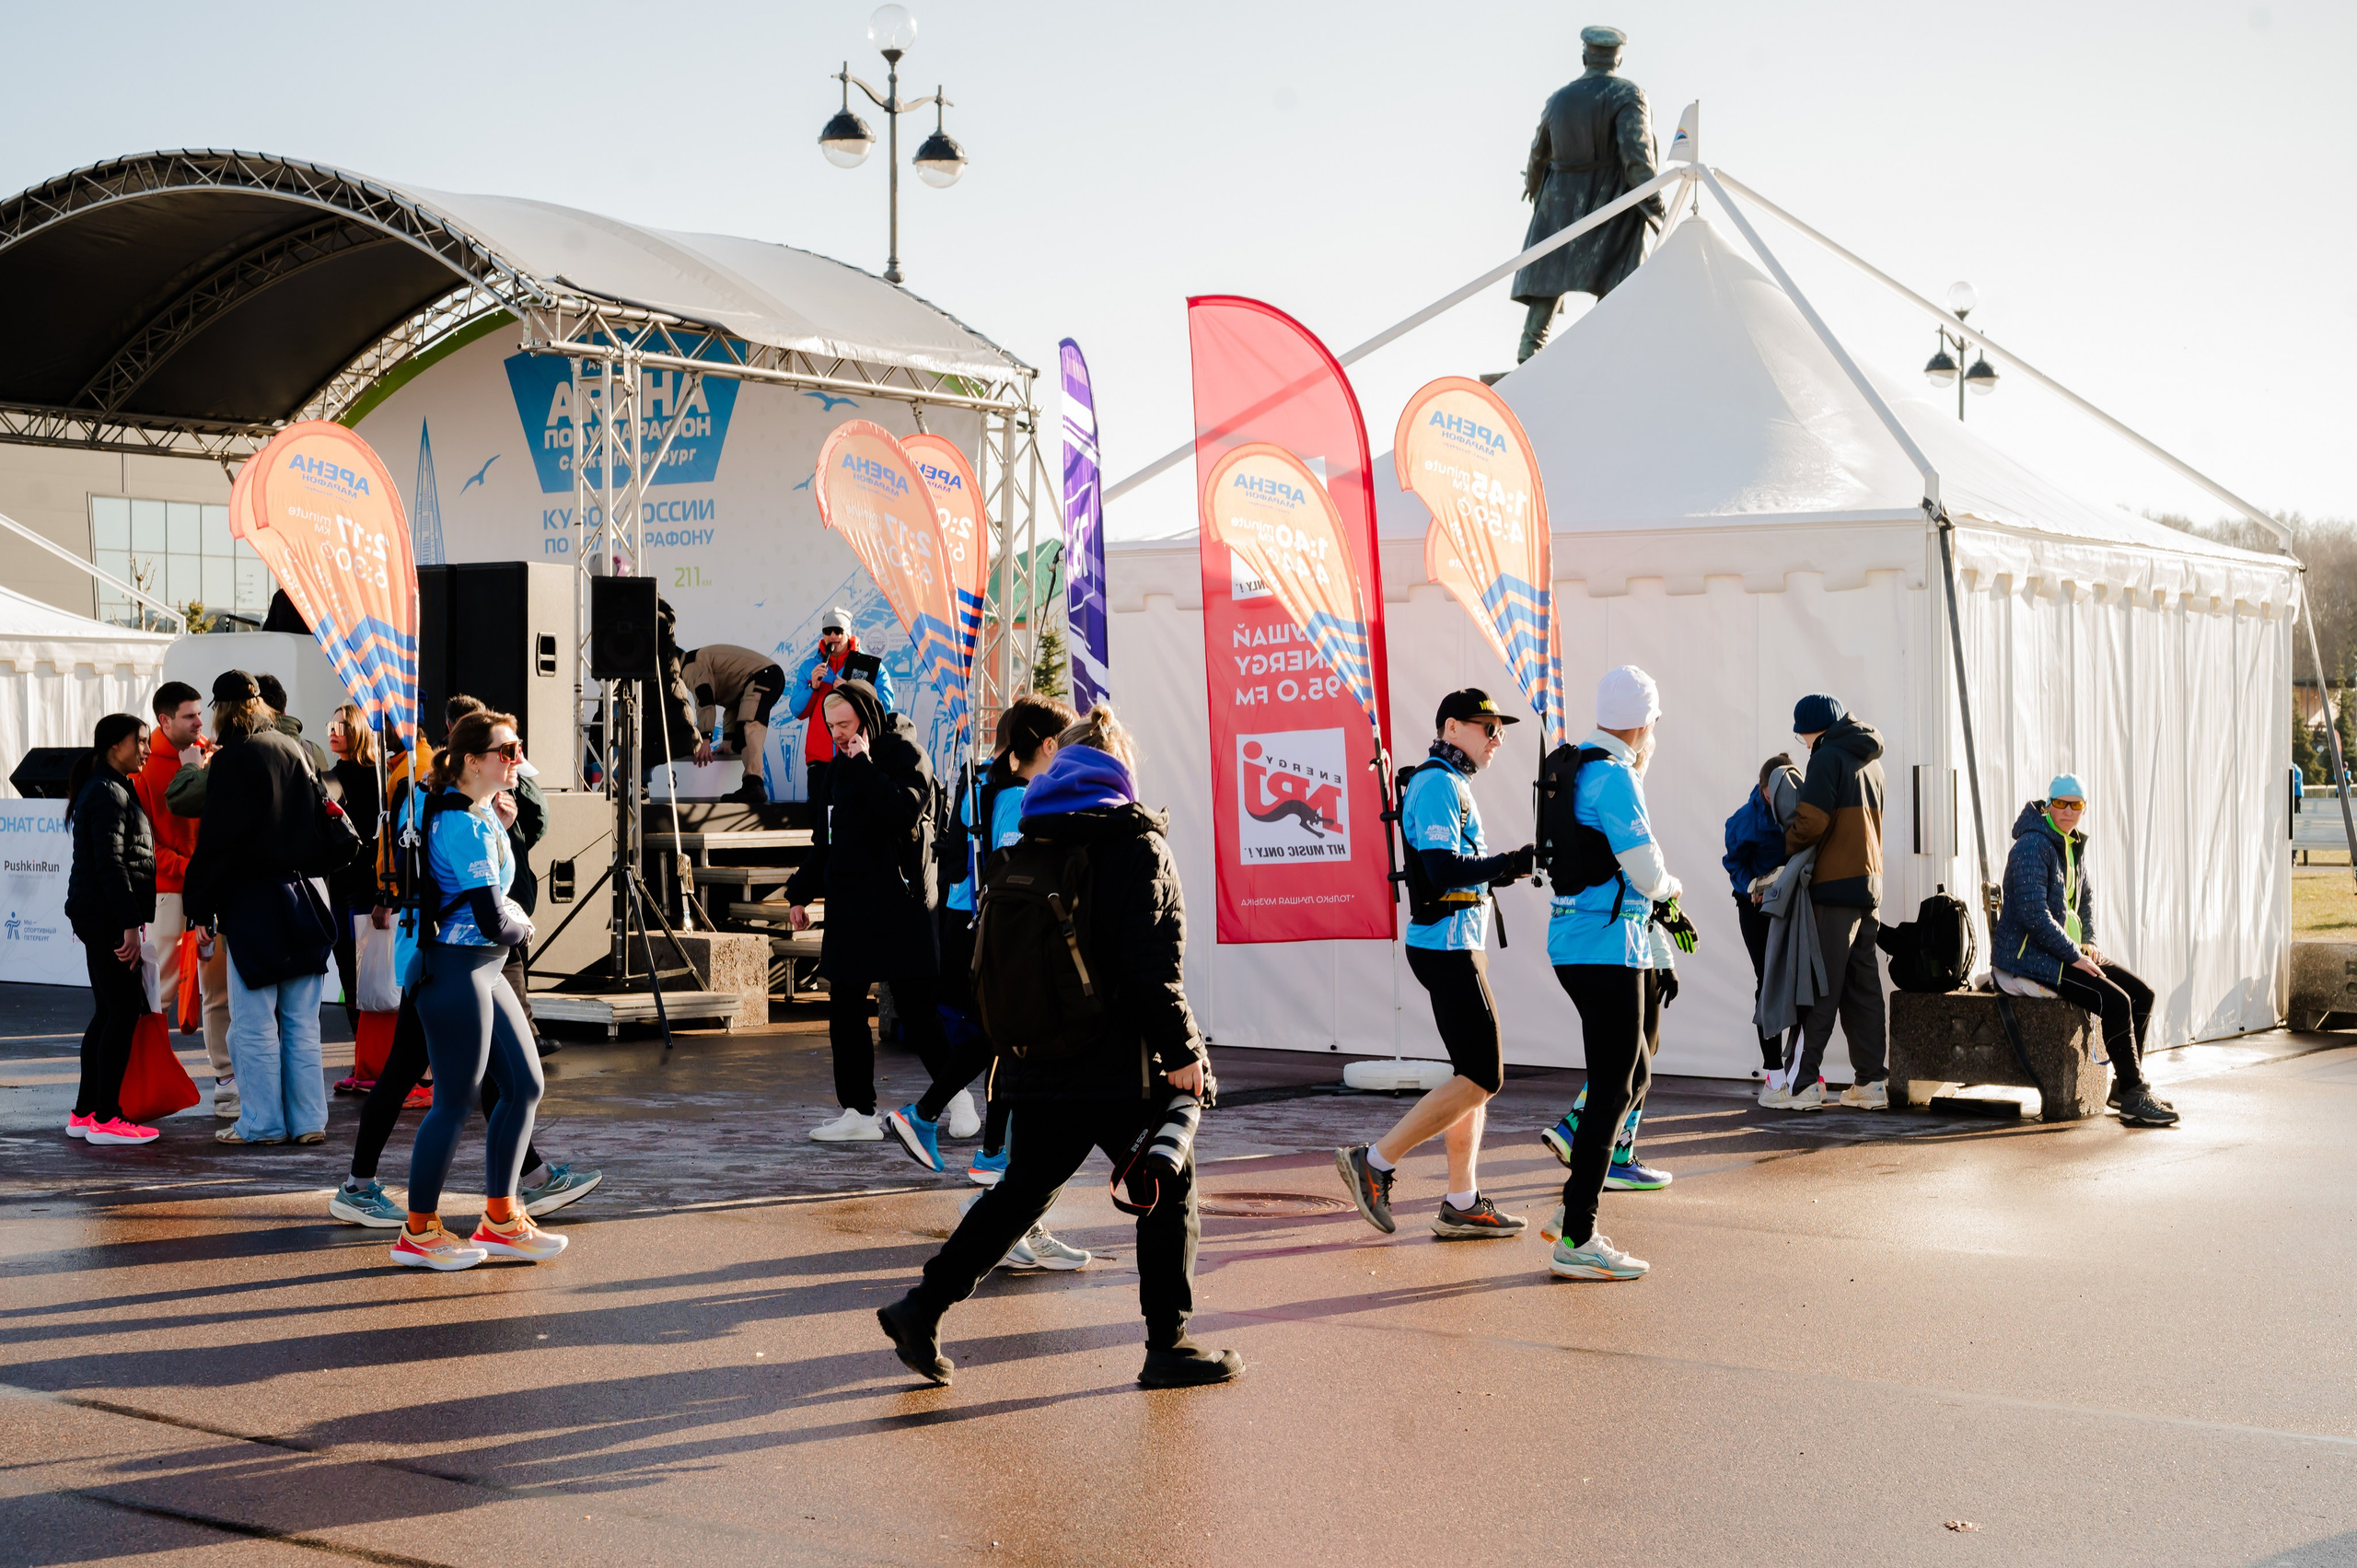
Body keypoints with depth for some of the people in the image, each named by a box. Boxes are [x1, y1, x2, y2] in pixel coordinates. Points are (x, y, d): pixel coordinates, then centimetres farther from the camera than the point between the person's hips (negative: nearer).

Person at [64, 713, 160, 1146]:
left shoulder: (113, 789, 20)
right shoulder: (108, 793, -13)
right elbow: (110, 863, -20)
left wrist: (130, 920, 20)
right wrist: (129, 924, -22)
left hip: (98, 916, 11)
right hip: (106, 915, -11)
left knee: (109, 1012, 12)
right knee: (124, 1011, -9)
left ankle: (84, 1113, 15)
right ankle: (105, 1118, -7)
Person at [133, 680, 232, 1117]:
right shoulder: (143, 766, -5)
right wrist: (188, 868, -16)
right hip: (169, 889, -4)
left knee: (219, 988, 6)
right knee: (163, 988, -1)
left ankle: (228, 1083, 9)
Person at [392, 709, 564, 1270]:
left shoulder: (478, 813, 12)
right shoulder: (468, 826, -19)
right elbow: (494, 922, -21)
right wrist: (523, 926, 0)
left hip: (483, 970, 10)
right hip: (457, 971, -10)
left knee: (525, 1085, 11)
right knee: (455, 1102, -2)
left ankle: (500, 1218, 19)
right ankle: (418, 1232, 10)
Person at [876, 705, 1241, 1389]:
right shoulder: (1137, 847, -9)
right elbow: (1152, 964, -15)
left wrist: (1012, 1040, 21)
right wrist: (1181, 1049, -10)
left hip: (1042, 1065, 6)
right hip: (1120, 1063, -6)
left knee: (1024, 1188, 16)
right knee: (1169, 1187, 7)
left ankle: (923, 1307, 12)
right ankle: (1167, 1344, 10)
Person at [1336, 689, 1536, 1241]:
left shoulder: (1452, 784, 19)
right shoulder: (1438, 783, -13)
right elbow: (1444, 872, -24)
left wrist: (1508, 868, 9)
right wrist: (1512, 862, -21)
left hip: (1458, 945, 11)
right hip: (1447, 946, -11)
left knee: (1478, 1075, 11)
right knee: (1482, 1078, -10)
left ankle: (1461, 1204, 13)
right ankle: (1376, 1161, -6)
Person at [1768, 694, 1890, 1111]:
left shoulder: (1827, 758, -9)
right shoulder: (1870, 761, 17)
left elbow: (1812, 822, -17)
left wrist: (1789, 843, 2)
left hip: (1835, 887, -8)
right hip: (1869, 882, 8)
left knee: (1822, 986, -6)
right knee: (1863, 986, 9)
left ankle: (1801, 1081, -5)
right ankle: (1871, 1081, 8)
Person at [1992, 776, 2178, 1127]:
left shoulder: (2074, 845, 13)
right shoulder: (2032, 846, -16)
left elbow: (2084, 897, 28)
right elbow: (2034, 914, -23)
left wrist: (2087, 942, 11)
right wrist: (2073, 955, -21)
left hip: (2068, 950, 9)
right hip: (2028, 956, -9)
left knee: (2142, 995, 0)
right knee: (2115, 1001, -22)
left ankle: (2125, 1085, 9)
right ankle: (2133, 1098, -16)